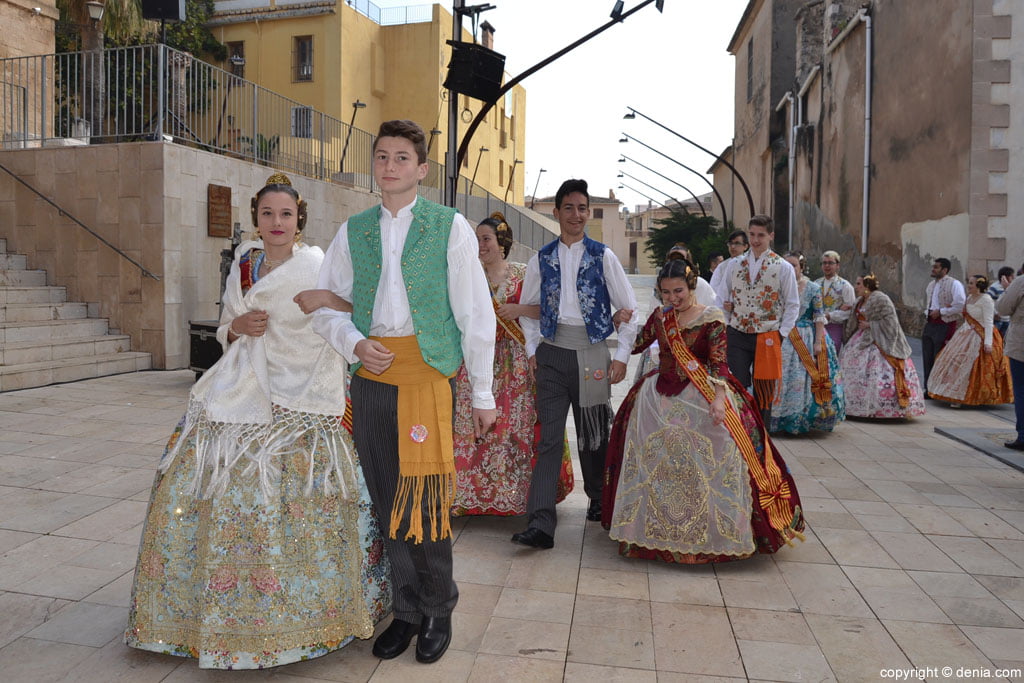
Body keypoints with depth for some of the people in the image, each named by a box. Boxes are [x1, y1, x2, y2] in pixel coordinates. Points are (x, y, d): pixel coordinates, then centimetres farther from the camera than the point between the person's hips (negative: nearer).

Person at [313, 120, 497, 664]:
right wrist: (353, 343, -6)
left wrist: (483, 393, 0)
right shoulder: (353, 230, 13)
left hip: (425, 370, -3)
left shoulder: (450, 227, 4)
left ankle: (438, 613, 19)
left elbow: (475, 313, 2)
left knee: (424, 499, -3)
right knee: (386, 501, 9)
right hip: (369, 376, 4)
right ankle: (406, 611, 26)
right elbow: (325, 304, 15)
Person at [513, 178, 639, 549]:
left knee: (593, 435, 10)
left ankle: (599, 501, 34)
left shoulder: (603, 257, 3)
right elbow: (527, 308, 16)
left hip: (592, 355, 0)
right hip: (552, 355, 1)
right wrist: (532, 349, 4)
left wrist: (621, 355, -2)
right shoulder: (541, 259, 7)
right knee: (549, 437, -4)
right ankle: (540, 524, -6)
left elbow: (629, 310, 5)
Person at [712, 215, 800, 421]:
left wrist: (781, 334, -3)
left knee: (764, 392, 7)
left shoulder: (783, 268, 0)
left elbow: (792, 305, 3)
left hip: (767, 338, -1)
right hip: (737, 335, 1)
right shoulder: (734, 264, 7)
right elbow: (721, 296, 14)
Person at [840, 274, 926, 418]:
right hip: (863, 340, 9)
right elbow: (855, 322, 23)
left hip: (881, 343, -9)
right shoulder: (860, 301, 13)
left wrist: (870, 325, -16)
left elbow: (889, 321, -17)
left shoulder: (881, 299, -13)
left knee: (883, 373, -12)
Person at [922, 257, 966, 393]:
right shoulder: (931, 284, 13)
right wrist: (928, 313, 6)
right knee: (928, 359, 10)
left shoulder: (954, 284, -11)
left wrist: (940, 312, -15)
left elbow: (960, 305, -19)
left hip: (945, 326, -8)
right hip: (930, 324, 8)